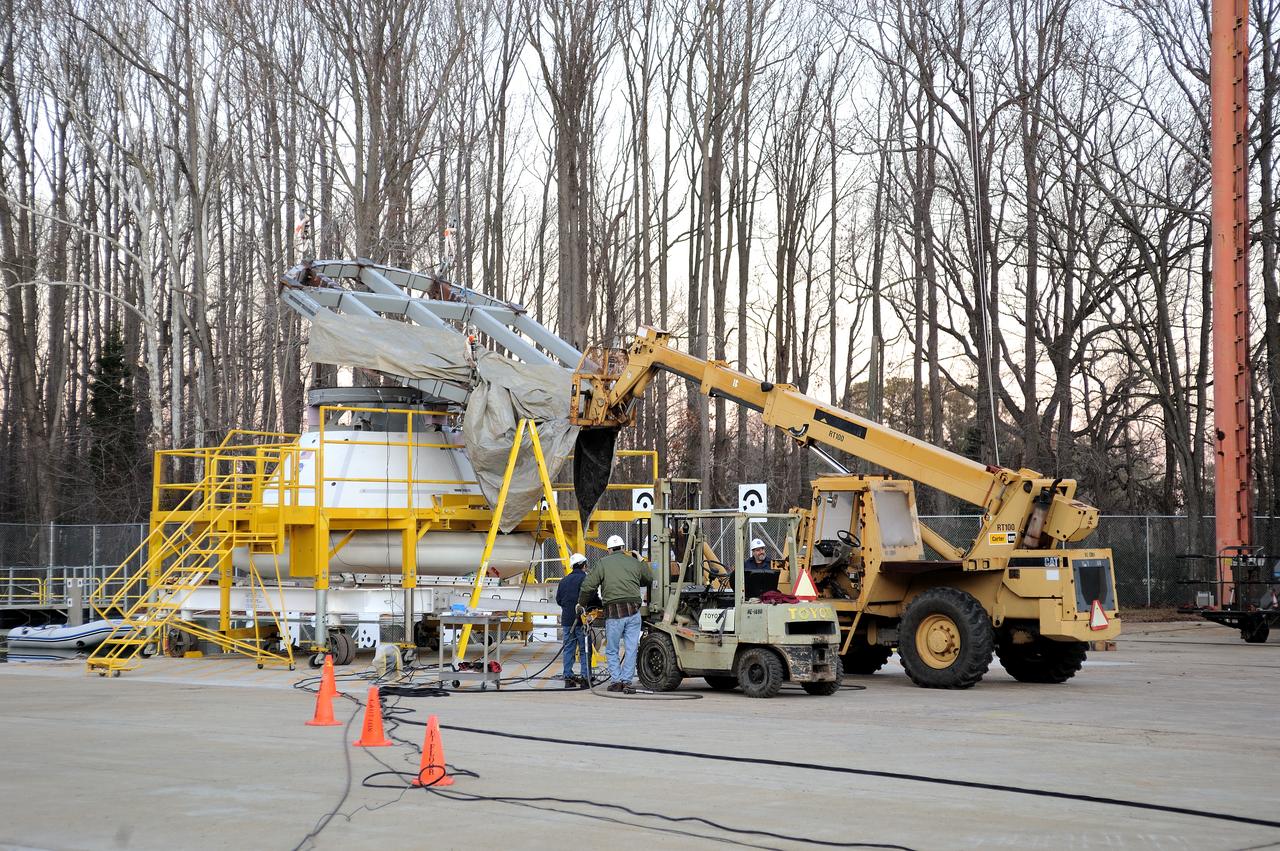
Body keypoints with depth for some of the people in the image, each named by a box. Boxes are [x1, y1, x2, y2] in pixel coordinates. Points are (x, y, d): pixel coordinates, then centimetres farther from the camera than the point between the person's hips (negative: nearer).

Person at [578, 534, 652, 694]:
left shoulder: (603, 563, 3)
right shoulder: (634, 562, 11)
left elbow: (588, 587, -1)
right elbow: (649, 580, 27)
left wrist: (581, 603, 16)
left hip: (614, 612, -2)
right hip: (633, 610, 2)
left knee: (612, 650, 10)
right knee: (631, 649, 5)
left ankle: (616, 680, 5)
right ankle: (627, 681, 2)